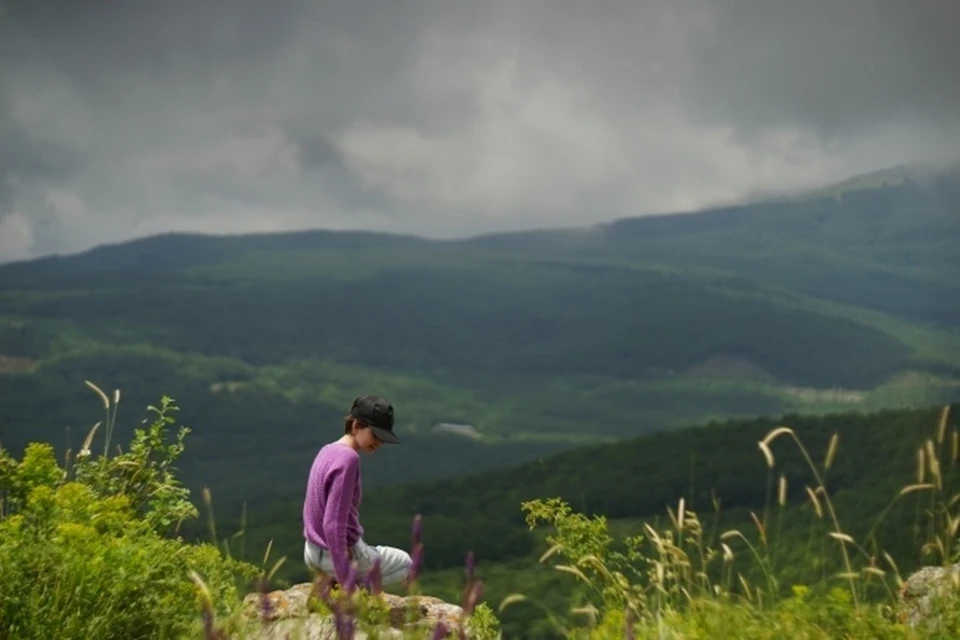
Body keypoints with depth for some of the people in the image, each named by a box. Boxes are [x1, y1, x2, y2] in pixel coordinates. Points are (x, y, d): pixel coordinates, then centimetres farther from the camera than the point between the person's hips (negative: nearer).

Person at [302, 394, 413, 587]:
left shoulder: (328, 451, 5)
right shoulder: (348, 459, -23)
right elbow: (333, 524, -27)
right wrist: (345, 579, -25)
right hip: (341, 554, -8)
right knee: (405, 563, 20)